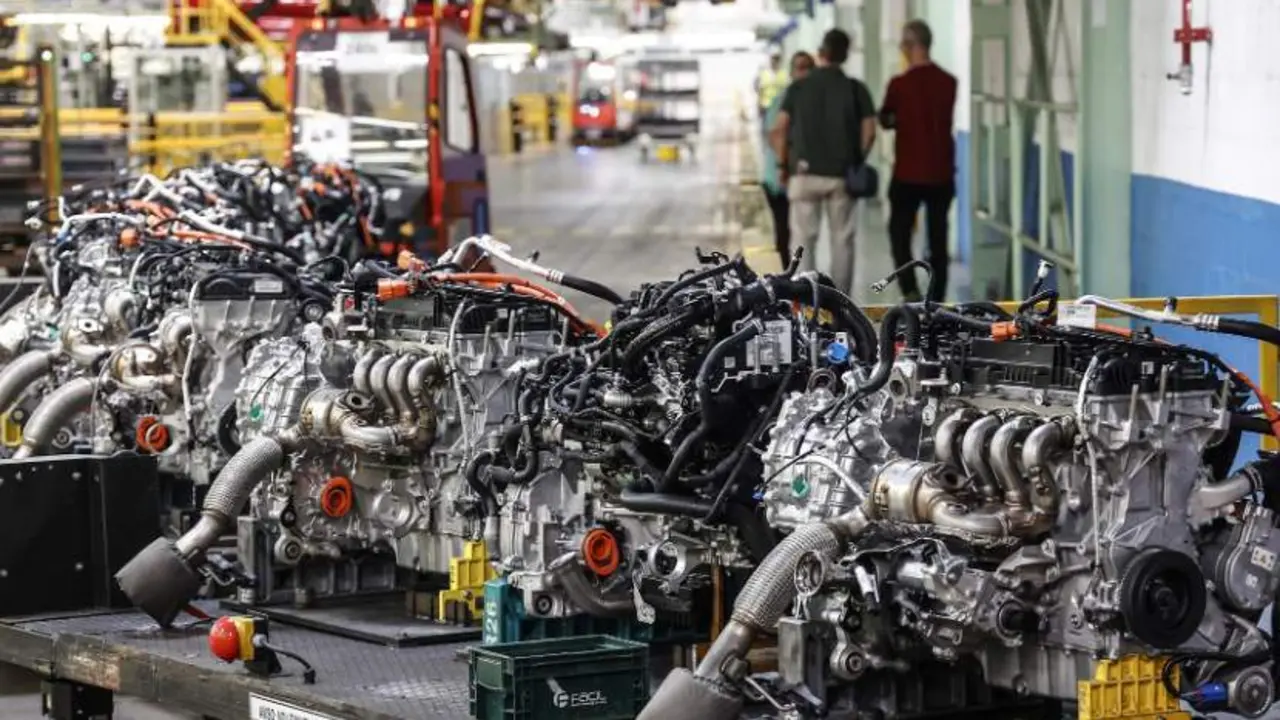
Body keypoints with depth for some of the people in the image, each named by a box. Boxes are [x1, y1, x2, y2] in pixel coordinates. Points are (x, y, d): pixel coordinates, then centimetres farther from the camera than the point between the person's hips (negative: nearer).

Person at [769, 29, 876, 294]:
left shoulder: (798, 88, 1)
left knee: (804, 239, 3)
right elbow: (869, 131, -4)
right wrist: (857, 161, 9)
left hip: (805, 172, 0)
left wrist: (783, 164, 5)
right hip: (842, 173, 0)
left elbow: (779, 130, -5)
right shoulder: (855, 89, 1)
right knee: (842, 239, 8)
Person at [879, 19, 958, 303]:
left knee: (899, 231, 9)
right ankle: (936, 299, 9)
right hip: (942, 173, 3)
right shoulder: (948, 82, -1)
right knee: (938, 237, 9)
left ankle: (910, 290, -8)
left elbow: (885, 120, 4)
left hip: (908, 173, -3)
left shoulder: (900, 84, -11)